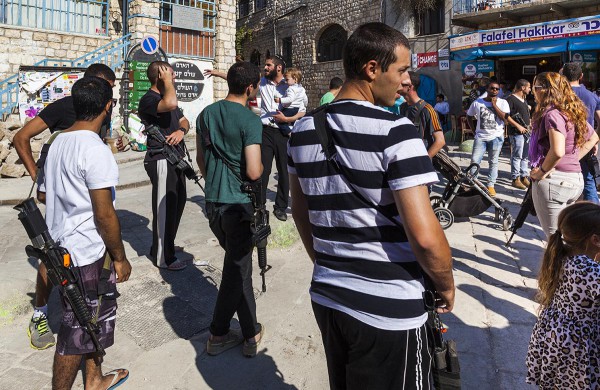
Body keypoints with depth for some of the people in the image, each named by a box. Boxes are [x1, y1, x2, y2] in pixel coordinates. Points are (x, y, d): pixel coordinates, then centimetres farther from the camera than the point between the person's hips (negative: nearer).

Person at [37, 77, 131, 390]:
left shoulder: (58, 142, 7)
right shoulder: (96, 150, -20)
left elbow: (42, 194, 17)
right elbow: (104, 214, -21)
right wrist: (120, 257, -12)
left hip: (62, 246, 10)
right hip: (87, 253, -9)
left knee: (95, 316, 23)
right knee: (78, 330, 5)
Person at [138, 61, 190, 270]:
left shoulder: (166, 97, 18)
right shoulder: (149, 99, -13)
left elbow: (183, 120, 15)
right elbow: (170, 104, -35)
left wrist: (181, 130, -8)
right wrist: (167, 80, -18)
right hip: (161, 160, -10)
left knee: (178, 202, 18)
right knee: (165, 207, -4)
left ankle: (164, 245, 33)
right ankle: (164, 257, 9)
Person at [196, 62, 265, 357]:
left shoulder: (206, 114, 6)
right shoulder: (250, 121, -15)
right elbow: (253, 172, -22)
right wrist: (261, 166, 0)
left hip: (212, 202, 7)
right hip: (239, 204, -7)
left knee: (240, 265, 18)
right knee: (236, 269, 8)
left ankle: (250, 333, 27)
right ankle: (218, 335, 22)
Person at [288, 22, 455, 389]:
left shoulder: (303, 129, 2)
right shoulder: (396, 131, -18)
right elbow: (424, 235, -22)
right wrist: (446, 285, -3)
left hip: (325, 295, 6)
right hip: (389, 310, -6)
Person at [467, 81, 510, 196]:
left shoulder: (502, 102, 1)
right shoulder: (477, 102, 4)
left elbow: (505, 117, -12)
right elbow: (469, 116, 16)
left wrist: (494, 104, -12)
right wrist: (474, 129, 7)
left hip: (496, 137, -1)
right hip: (480, 137, 1)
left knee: (493, 162, 5)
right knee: (474, 160, -5)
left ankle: (490, 185, 13)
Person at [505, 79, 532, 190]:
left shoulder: (524, 99, 19)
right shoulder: (511, 99, -10)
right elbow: (506, 116, -18)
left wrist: (530, 124, 13)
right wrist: (518, 126, -19)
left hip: (526, 132, 9)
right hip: (516, 133, -9)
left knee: (526, 156, 11)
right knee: (517, 156, -5)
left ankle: (524, 177, 20)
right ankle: (515, 179, 2)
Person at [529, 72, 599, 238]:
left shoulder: (553, 114, -16)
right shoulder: (573, 112, 12)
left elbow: (557, 152, -29)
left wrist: (541, 171, -14)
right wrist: (573, 160, 18)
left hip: (553, 181, -9)